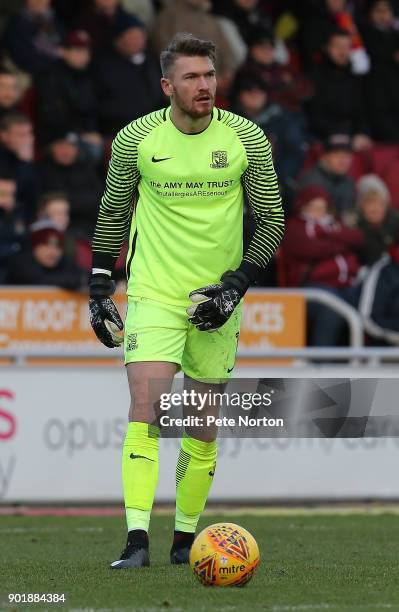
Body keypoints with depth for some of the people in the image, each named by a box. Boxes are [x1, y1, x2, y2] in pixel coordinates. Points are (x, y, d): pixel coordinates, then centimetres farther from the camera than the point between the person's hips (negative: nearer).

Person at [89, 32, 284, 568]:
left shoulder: (247, 138, -4)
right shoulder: (135, 139, -5)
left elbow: (272, 219, 3)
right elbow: (113, 211, 11)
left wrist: (237, 283, -7)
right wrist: (100, 286, 8)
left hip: (214, 302, 2)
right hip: (153, 296, -2)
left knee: (203, 429, 8)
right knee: (146, 408, -18)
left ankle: (186, 538, 22)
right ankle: (137, 541, -22)